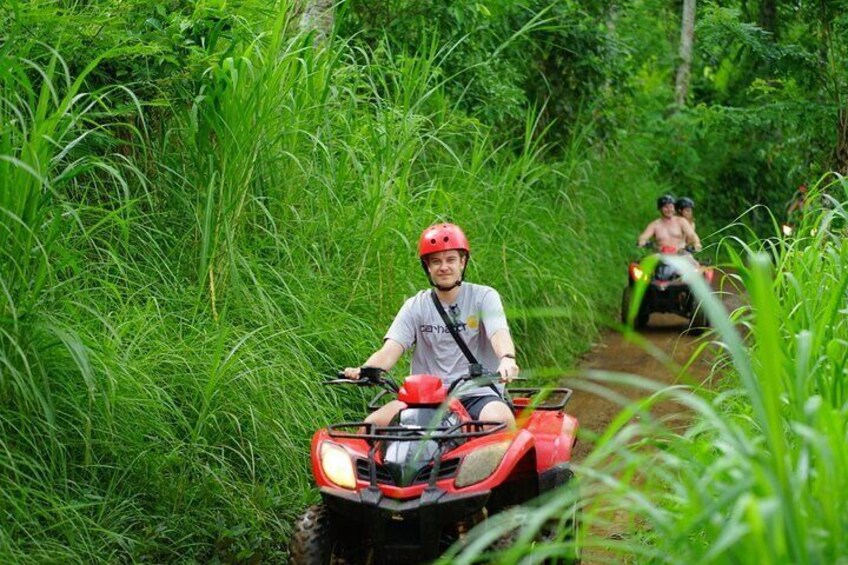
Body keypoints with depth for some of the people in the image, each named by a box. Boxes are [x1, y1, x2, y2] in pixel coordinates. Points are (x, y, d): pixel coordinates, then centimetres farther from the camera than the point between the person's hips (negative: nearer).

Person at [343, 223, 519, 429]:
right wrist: (365, 369, -25)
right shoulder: (415, 306, 10)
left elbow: (499, 334, -14)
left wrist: (507, 358, -38)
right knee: (374, 423, -20)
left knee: (500, 419, -35)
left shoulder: (484, 297, 5)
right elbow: (390, 350, -2)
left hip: (477, 394, -2)